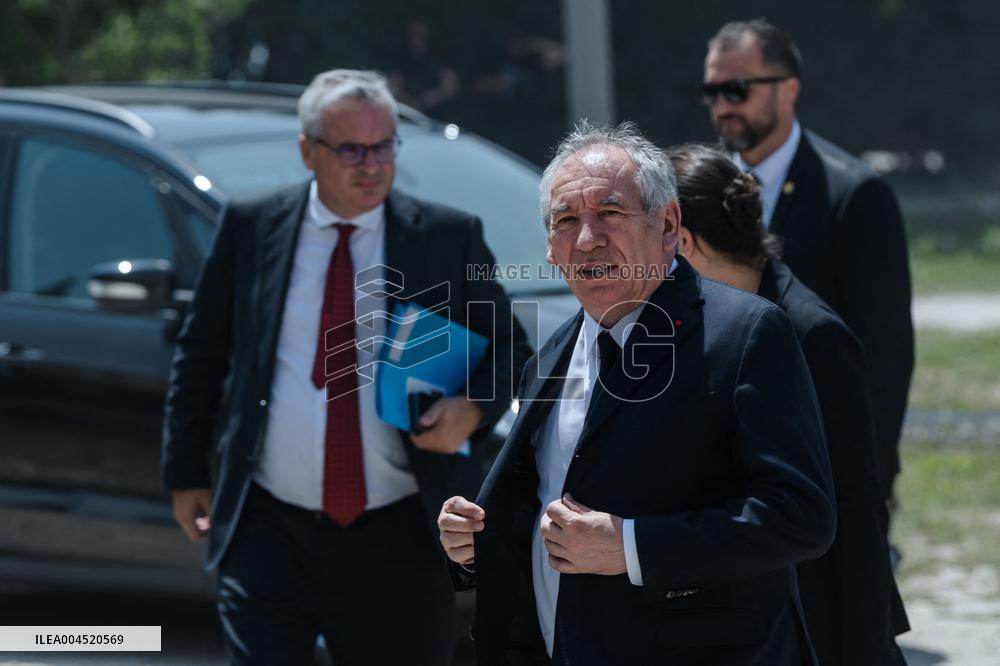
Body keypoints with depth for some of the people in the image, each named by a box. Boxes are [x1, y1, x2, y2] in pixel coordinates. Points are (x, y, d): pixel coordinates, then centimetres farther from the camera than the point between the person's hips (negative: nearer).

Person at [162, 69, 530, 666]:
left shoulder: (450, 237, 1)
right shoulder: (252, 227, 3)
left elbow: (507, 347, 9)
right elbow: (201, 355, 12)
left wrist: (474, 407, -12)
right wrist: (187, 474, 11)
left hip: (400, 544, 0)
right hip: (270, 533, 0)